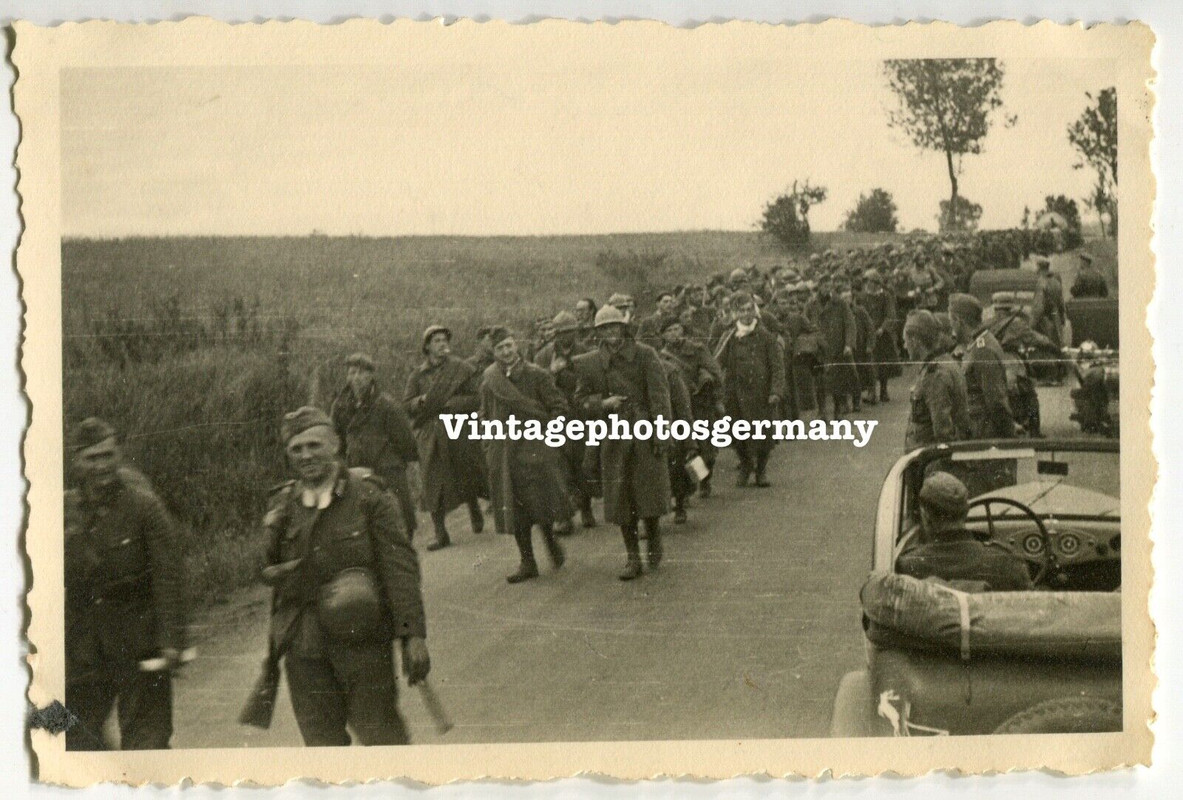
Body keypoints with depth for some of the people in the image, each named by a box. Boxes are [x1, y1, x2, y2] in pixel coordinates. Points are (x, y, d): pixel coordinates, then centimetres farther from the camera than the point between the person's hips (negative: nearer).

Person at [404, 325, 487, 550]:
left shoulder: (462, 369, 1)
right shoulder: (417, 375, 7)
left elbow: (478, 397, -5)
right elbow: (406, 405, 5)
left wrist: (453, 403, -14)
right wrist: (422, 401, -15)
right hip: (430, 436, 1)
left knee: (467, 477, 7)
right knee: (434, 483, -2)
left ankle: (475, 512, 38)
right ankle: (441, 533, 5)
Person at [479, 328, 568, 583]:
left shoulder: (537, 375, -3)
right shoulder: (489, 378, 6)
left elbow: (559, 406, 2)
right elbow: (485, 415, 15)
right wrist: (488, 447, 8)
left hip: (535, 448, -3)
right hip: (504, 453, 3)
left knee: (542, 502, -4)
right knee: (515, 509, 5)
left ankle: (550, 540, 26)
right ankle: (527, 562, 13)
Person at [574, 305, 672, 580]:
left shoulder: (644, 354, -2)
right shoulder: (589, 363, 4)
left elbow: (659, 393, -4)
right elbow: (582, 399, 11)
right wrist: (603, 403, -10)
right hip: (613, 437, 2)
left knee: (650, 491, 1)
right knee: (620, 497, 3)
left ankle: (653, 540, 28)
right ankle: (632, 557, 12)